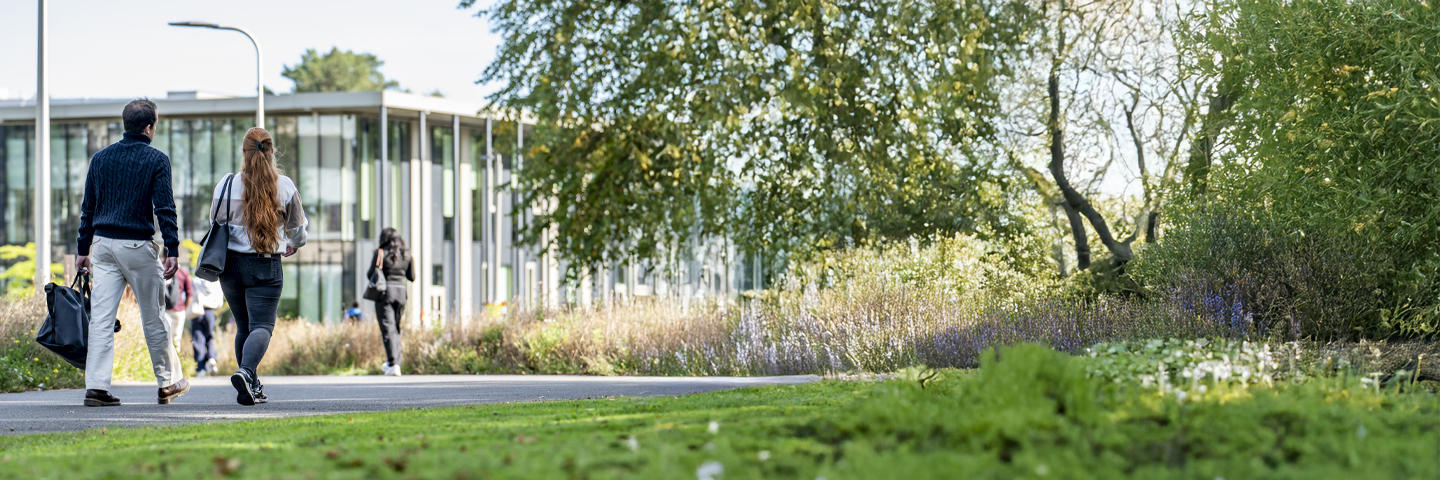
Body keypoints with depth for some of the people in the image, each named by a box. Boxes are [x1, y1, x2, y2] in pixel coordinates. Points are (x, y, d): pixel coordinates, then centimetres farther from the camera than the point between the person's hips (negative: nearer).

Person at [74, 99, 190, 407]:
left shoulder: (101, 158, 10)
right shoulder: (156, 160, -5)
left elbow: (88, 207, 12)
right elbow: (164, 208, -11)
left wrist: (83, 249, 17)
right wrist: (172, 250, -12)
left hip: (104, 244, 4)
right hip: (138, 246, -4)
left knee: (101, 317, -1)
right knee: (153, 317, 8)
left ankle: (96, 387, -8)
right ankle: (168, 383, 19)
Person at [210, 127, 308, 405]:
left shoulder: (227, 186, -4)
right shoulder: (285, 187, -3)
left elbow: (216, 223, 7)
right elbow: (297, 225, 10)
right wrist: (295, 244, 33)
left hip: (231, 264, 2)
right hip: (267, 266, -2)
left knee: (243, 326, 15)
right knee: (262, 325, -4)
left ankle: (253, 386, 16)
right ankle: (246, 372, -30)